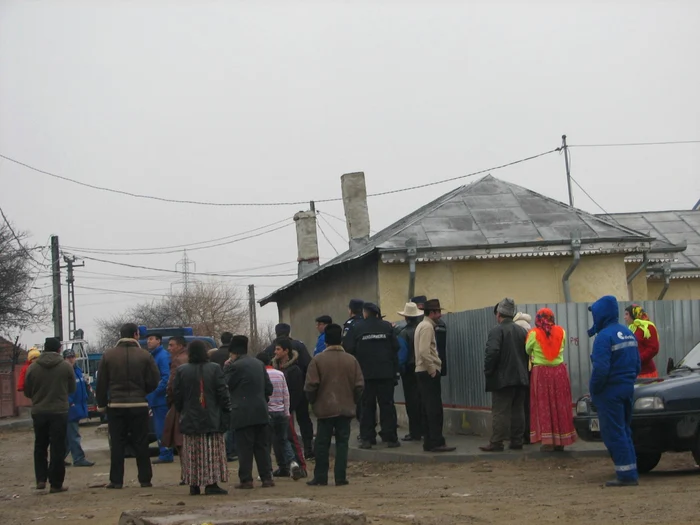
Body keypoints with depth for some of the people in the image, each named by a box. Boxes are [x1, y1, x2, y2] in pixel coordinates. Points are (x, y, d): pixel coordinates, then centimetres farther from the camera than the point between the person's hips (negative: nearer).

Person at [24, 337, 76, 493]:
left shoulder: (33, 367, -4)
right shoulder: (66, 367, -7)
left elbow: (27, 392, 4)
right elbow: (72, 389, 4)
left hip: (38, 412, 2)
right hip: (59, 412, -2)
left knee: (40, 447, 17)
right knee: (58, 448, 3)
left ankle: (41, 479, 9)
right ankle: (56, 484, 3)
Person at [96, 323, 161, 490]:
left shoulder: (108, 355, 0)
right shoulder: (145, 356, -4)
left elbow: (101, 383, 1)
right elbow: (153, 382, -4)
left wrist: (101, 404, 10)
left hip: (115, 405, 1)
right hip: (139, 405, -1)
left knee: (117, 444, 4)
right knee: (141, 444, 6)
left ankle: (116, 480, 2)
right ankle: (145, 479, 7)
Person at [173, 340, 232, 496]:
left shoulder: (181, 371, -2)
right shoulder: (214, 369, -5)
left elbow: (176, 396, 2)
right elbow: (223, 393, -6)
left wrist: (181, 412, 16)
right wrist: (226, 412, 2)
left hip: (190, 420, 1)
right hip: (211, 419, -1)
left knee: (193, 454, 6)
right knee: (212, 452, 2)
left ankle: (194, 485, 6)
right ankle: (211, 484, -4)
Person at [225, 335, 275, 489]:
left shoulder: (236, 366, -11)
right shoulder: (259, 364, 11)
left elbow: (226, 385, -4)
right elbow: (269, 388, 12)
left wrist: (226, 368, 3)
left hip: (243, 414, -6)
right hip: (261, 412, 6)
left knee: (245, 448, -2)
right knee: (262, 446, 9)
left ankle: (246, 479, -2)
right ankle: (267, 477, 7)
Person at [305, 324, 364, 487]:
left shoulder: (318, 360, -9)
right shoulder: (351, 360, -1)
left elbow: (310, 386, -10)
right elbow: (359, 385, 1)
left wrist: (313, 401, 8)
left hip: (324, 409, -2)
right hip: (346, 409, 2)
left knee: (322, 444, 5)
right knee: (342, 443, 5)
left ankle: (320, 477, 7)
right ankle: (340, 477, 2)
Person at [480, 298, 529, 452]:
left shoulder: (497, 330, -10)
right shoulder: (522, 331, 12)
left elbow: (492, 353, -21)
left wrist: (488, 371, -10)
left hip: (503, 378, -7)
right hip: (521, 377, 7)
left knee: (500, 412, -6)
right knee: (518, 411, 9)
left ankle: (496, 443, -7)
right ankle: (517, 441, 11)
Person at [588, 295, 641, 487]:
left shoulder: (604, 336, -17)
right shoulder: (628, 333, 10)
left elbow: (601, 369, -22)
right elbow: (637, 364, 14)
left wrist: (593, 390, -10)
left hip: (609, 392, -9)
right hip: (627, 390, 9)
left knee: (614, 434, -4)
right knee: (624, 432, 16)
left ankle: (627, 475, -6)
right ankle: (630, 473, 18)